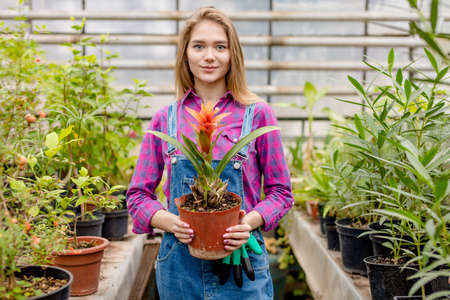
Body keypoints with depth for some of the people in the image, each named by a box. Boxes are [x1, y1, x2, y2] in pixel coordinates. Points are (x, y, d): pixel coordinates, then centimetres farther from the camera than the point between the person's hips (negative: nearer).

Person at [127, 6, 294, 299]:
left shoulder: (258, 114, -2)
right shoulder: (165, 120, 3)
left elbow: (280, 192, 2)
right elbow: (138, 194, 6)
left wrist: (250, 222, -17)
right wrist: (171, 222, -13)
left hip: (241, 258, -1)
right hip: (179, 263, 2)